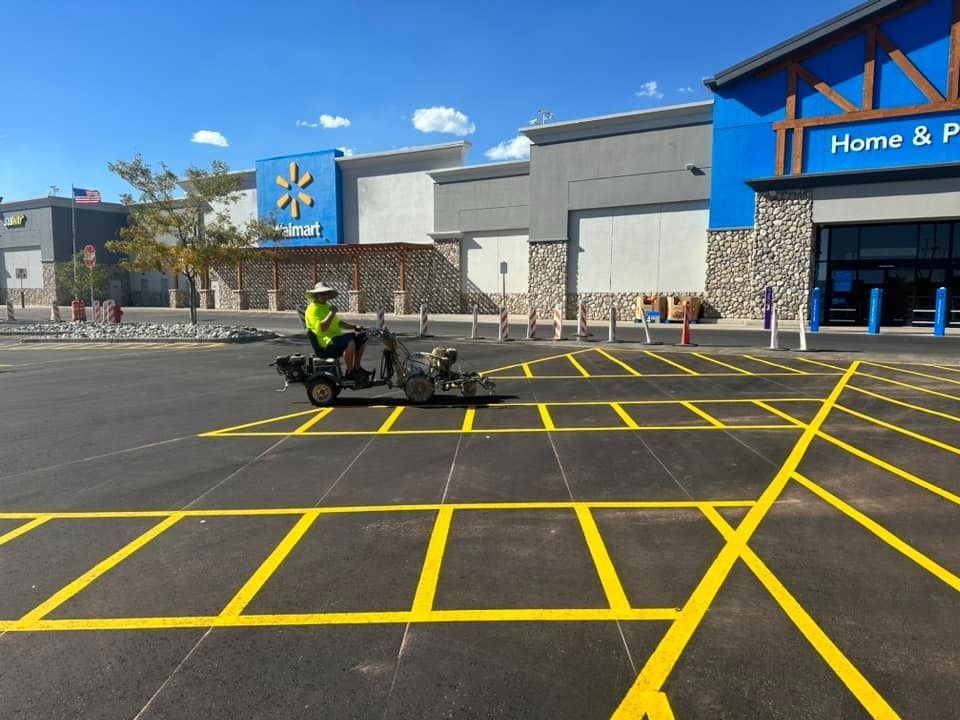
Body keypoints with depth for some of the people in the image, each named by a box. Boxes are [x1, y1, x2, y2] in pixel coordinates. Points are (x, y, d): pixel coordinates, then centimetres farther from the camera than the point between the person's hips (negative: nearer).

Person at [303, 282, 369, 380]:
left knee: (362, 337, 10)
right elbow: (321, 328, -25)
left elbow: (338, 323, 28)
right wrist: (332, 313, -25)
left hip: (337, 336, 10)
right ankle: (350, 372, -21)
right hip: (327, 343, -10)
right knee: (350, 342, -34)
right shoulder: (312, 310, -10)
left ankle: (356, 368, 12)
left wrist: (354, 327, 15)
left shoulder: (327, 306, 22)